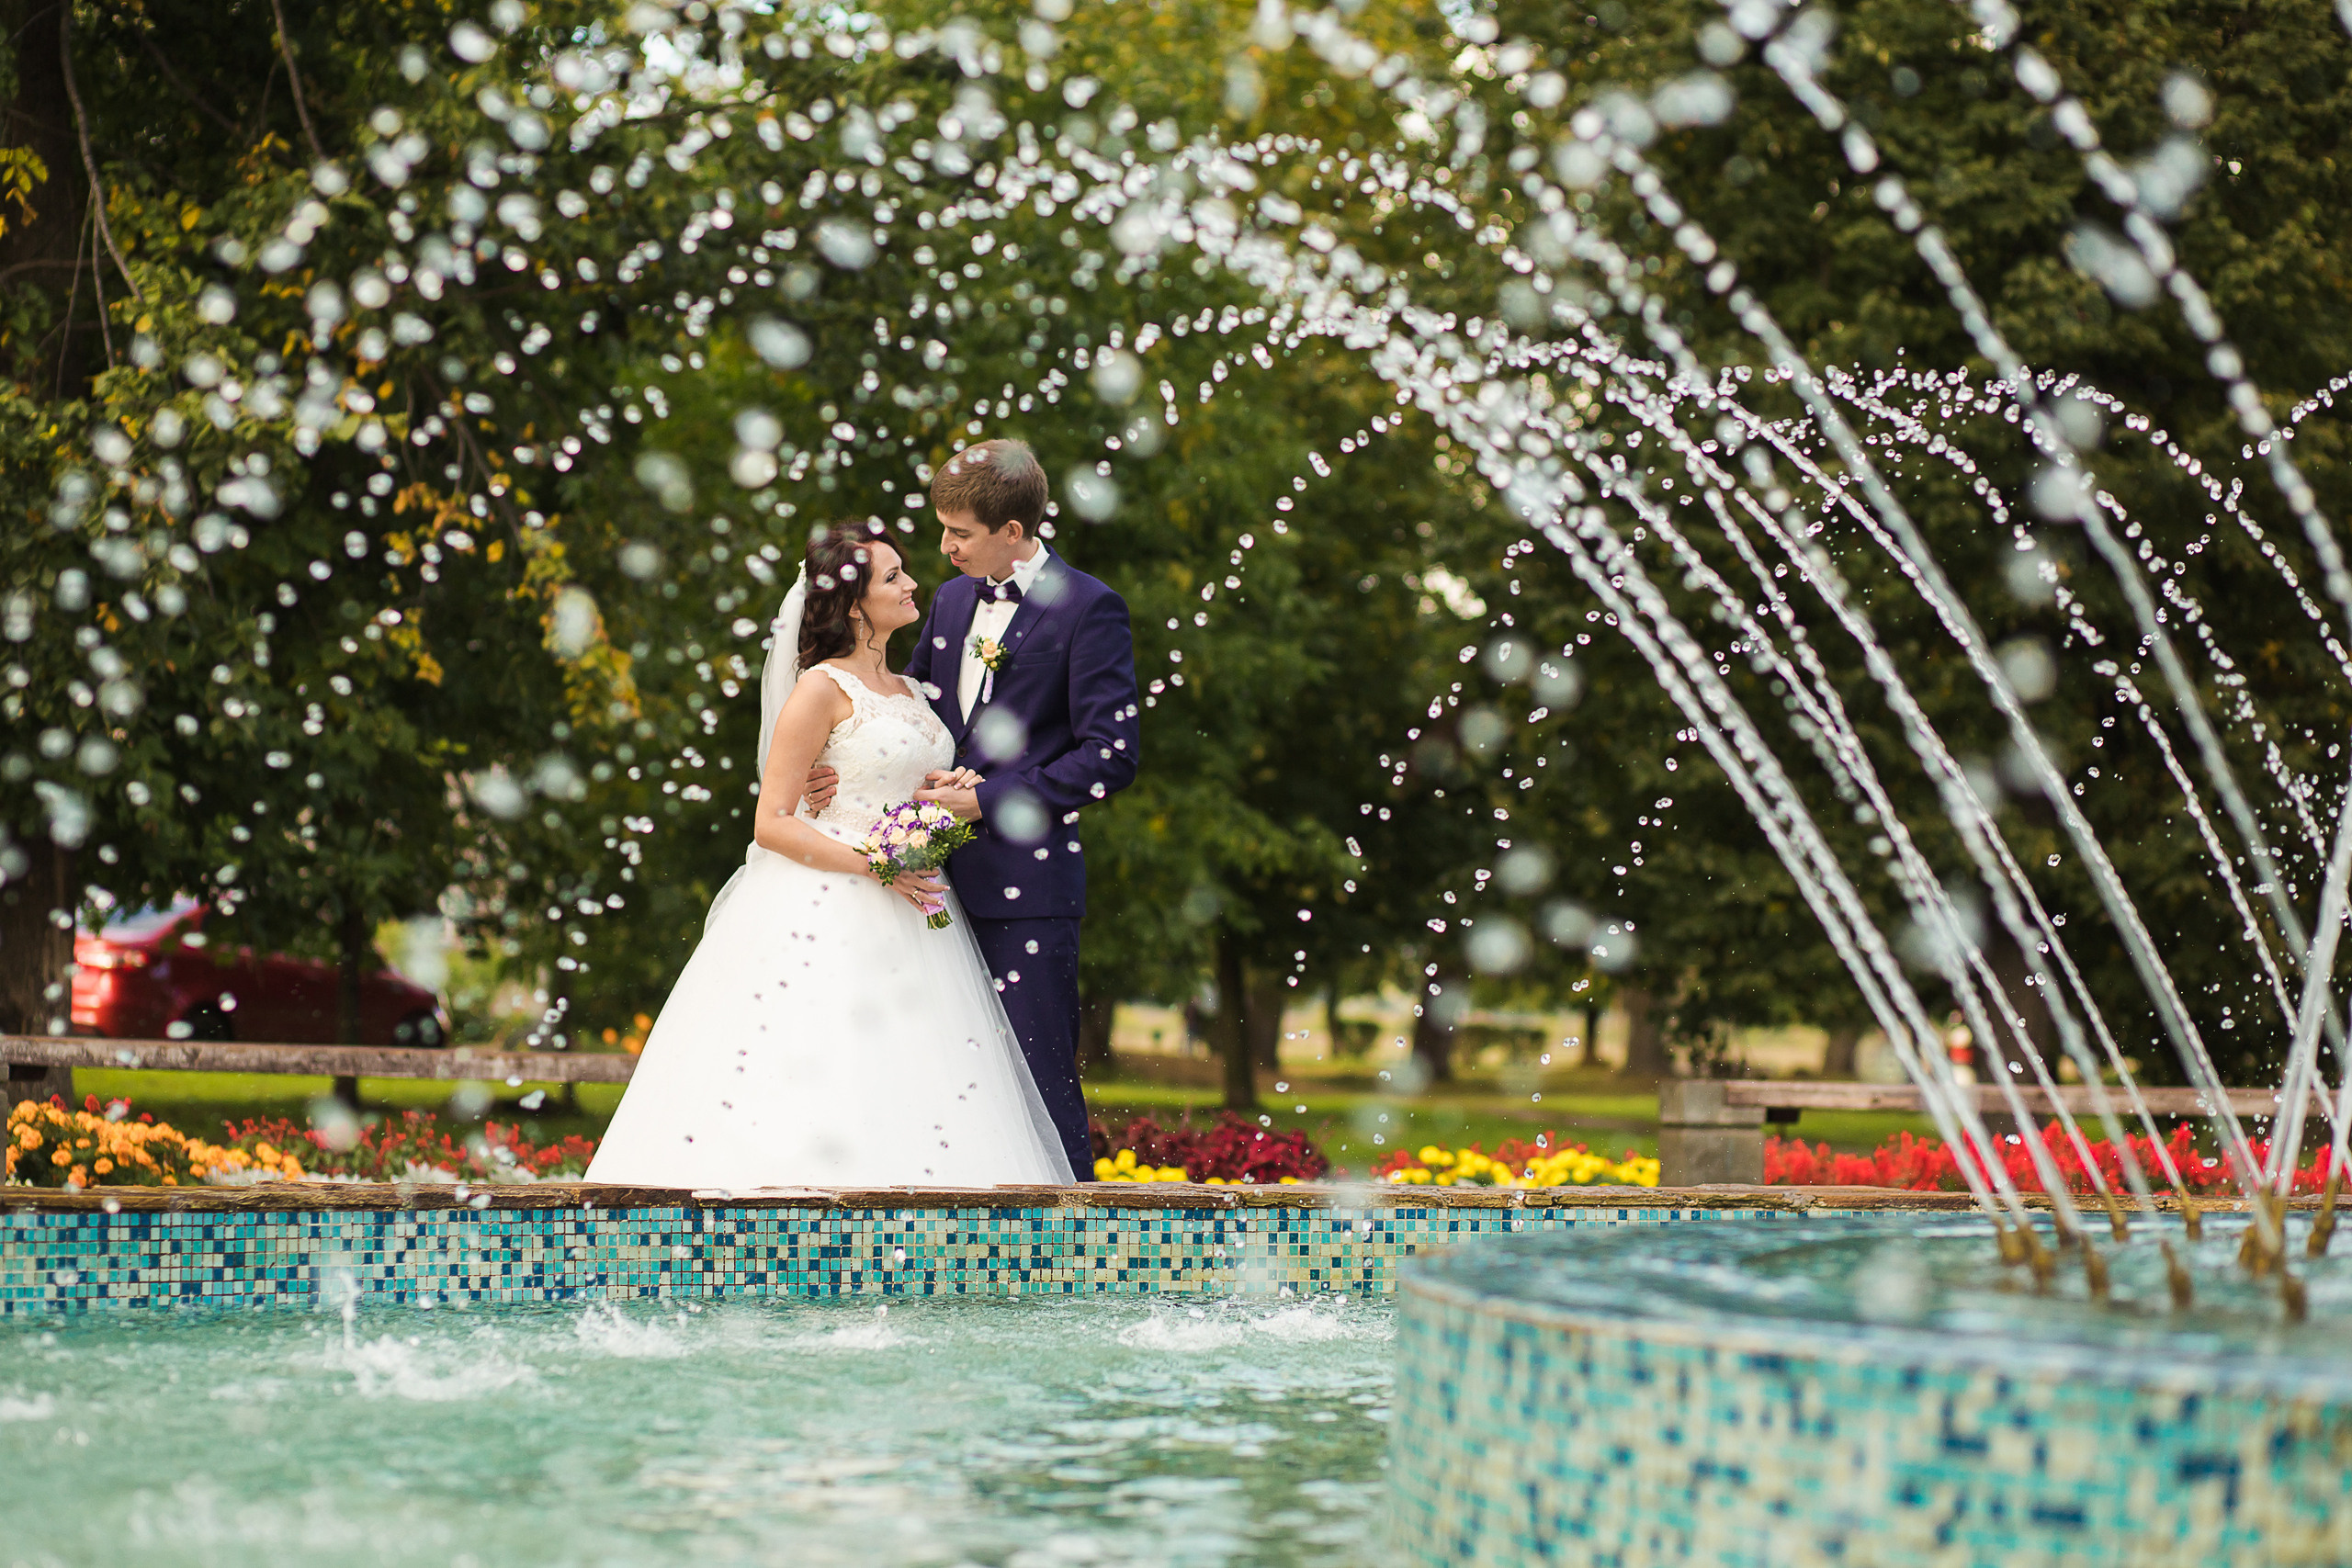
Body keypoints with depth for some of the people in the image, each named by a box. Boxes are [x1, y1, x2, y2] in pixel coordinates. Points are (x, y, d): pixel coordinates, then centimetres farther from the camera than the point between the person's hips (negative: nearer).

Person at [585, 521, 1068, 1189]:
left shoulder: (902, 690, 16)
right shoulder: (823, 689, -7)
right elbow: (772, 824, -11)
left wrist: (948, 787, 5)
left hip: (906, 908, 7)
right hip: (830, 914, -7)